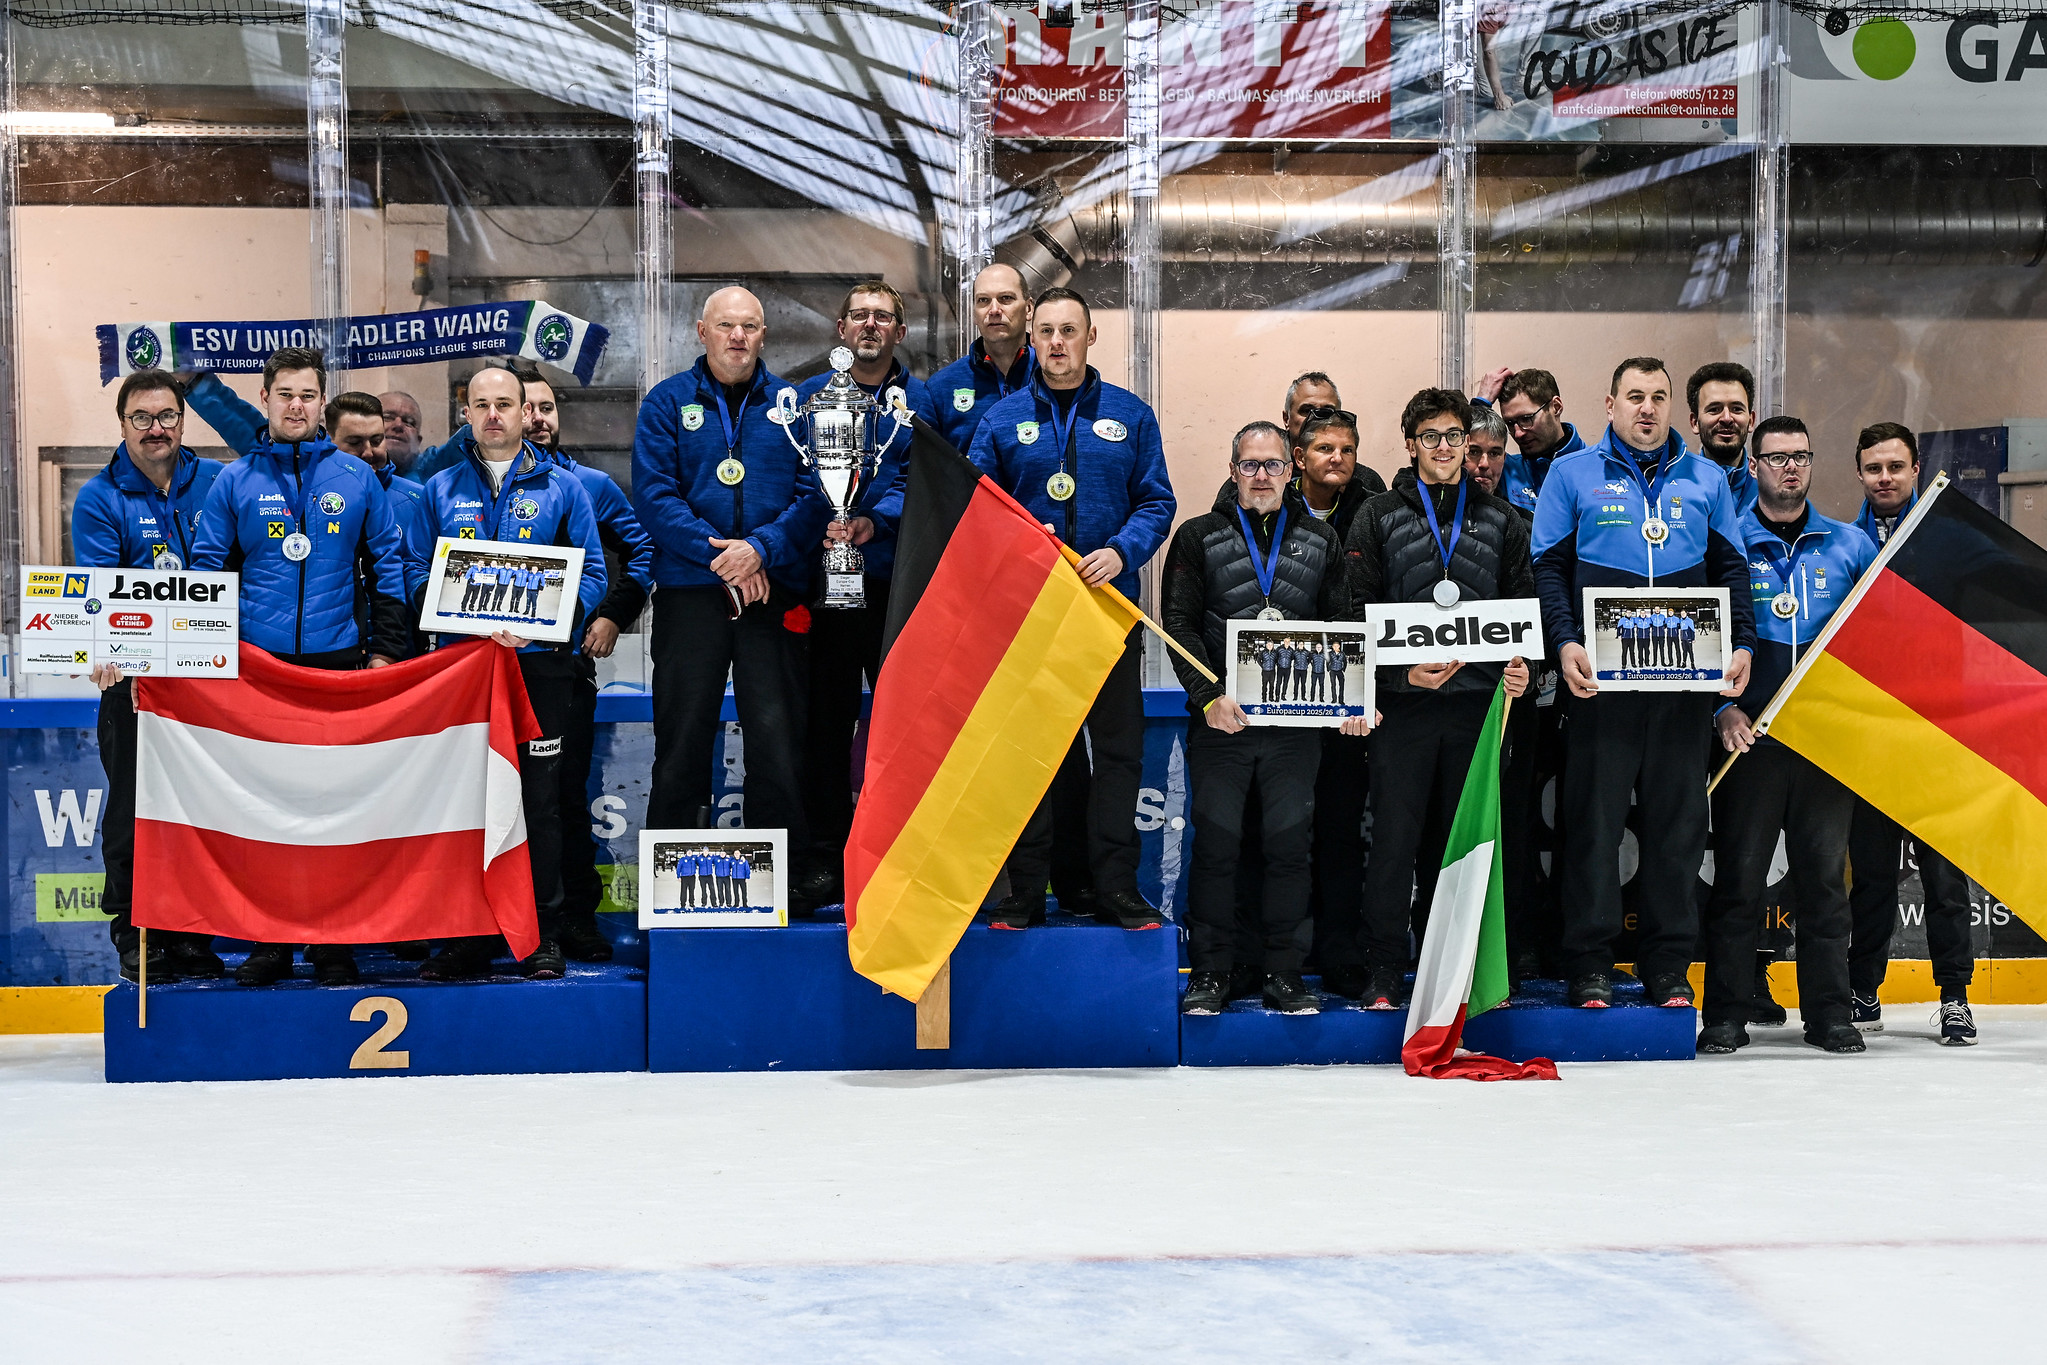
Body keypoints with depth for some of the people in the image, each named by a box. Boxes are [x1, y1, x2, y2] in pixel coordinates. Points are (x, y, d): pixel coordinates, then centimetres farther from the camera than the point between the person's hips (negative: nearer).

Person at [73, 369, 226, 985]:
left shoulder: (216, 483, 7)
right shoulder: (100, 499, 0)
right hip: (133, 678, -2)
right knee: (133, 806, 2)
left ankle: (193, 934, 16)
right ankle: (135, 933, 11)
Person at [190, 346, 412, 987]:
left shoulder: (357, 478, 8)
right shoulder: (234, 482, 7)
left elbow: (388, 565, 9)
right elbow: (207, 570, 8)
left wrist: (385, 649, 2)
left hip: (340, 662, 0)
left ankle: (334, 942, 9)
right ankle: (268, 941, 9)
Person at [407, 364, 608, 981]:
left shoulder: (561, 486, 9)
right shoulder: (441, 489, 14)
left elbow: (592, 574, 4)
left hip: (540, 661, -2)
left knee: (540, 800, -1)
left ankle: (544, 935, 5)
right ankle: (468, 935, 7)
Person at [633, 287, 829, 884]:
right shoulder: (667, 402, 7)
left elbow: (815, 494, 1)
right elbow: (653, 494, -3)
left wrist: (761, 548, -15)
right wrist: (717, 554, -14)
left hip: (776, 594, 1)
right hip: (689, 593, 0)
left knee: (779, 743, 1)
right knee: (683, 741, 4)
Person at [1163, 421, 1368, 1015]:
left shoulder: (1320, 542, 12)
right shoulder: (1199, 538, 5)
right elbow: (1179, 625, -2)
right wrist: (1209, 696, -15)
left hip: (1296, 721, 2)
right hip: (1220, 720, -2)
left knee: (1290, 845, 2)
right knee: (1216, 844, -1)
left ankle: (1284, 975, 10)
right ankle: (1210, 975, 9)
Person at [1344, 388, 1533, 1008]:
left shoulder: (1500, 520, 13)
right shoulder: (1379, 517, 6)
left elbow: (1524, 604, 13)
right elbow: (1359, 612, 0)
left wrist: (1521, 665, -5)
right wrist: (1402, 673, -13)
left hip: (1478, 701, 2)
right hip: (1404, 702, -2)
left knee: (1457, 839, 7)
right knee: (1396, 838, -5)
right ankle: (1383, 971, 1)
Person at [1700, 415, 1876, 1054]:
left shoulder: (1850, 546, 10)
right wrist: (1722, 707, -10)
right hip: (1749, 734, -2)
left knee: (1825, 874, 5)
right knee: (1738, 874, 0)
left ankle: (1829, 1013, 12)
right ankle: (1726, 1014, 6)